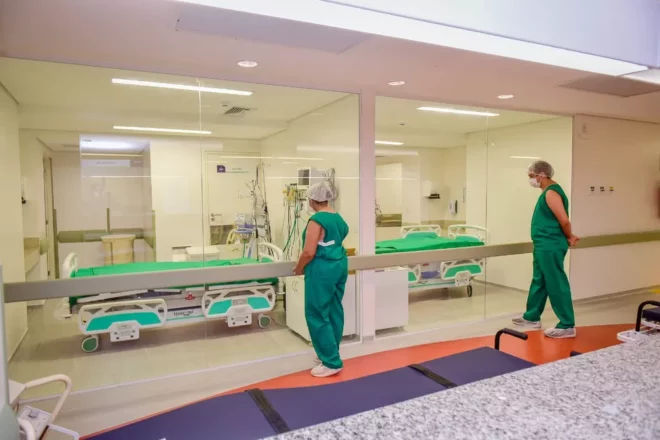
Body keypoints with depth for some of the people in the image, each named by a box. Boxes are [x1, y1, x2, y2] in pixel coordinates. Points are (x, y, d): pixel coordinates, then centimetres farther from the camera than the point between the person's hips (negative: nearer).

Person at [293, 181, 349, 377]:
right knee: (335, 311, 15)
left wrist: (298, 269, -4)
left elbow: (309, 252, -20)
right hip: (340, 265, 9)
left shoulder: (316, 220, -17)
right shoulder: (338, 218, 9)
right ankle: (331, 353, 28)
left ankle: (332, 362, 4)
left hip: (322, 269, -9)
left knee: (317, 314, 0)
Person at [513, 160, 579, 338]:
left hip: (550, 247, -11)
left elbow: (564, 220, -23)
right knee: (538, 282, 18)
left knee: (556, 285, -4)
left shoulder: (551, 193, -18)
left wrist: (569, 238, -7)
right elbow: (557, 220, 18)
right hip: (544, 246, 11)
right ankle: (532, 317, 30)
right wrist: (568, 237, 12)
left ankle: (567, 326, 5)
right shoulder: (548, 191, 15)